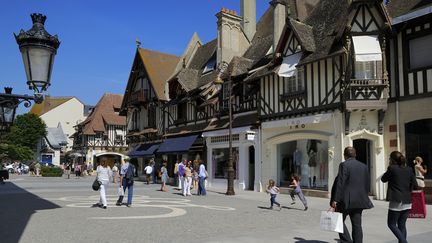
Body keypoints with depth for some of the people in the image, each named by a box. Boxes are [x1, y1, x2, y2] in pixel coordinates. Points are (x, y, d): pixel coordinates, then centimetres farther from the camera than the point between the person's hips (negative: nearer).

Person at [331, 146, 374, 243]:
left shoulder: (344, 165, -9)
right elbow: (368, 184, 13)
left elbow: (340, 183, -15)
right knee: (357, 225, 10)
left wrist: (335, 200, -14)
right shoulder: (364, 166, 11)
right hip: (359, 201, 6)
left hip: (346, 200, -6)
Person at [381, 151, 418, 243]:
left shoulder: (392, 168, -9)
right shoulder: (409, 170, 5)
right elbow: (415, 185, 7)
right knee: (402, 225, 14)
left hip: (396, 201, -5)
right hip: (407, 202, 6)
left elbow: (383, 179, 4)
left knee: (391, 224, 4)